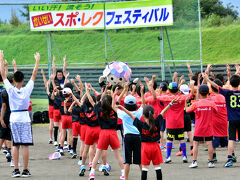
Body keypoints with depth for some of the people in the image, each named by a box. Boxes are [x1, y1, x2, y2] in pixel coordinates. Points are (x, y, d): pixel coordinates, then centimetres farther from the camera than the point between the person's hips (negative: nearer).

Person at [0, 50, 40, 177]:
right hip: (24, 118, -1)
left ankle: (16, 170, 1)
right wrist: (37, 61, 13)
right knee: (25, 145, -1)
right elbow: (34, 75, 3)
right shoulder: (27, 90, -7)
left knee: (15, 145, 5)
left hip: (13, 118, 1)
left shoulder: (10, 89, -7)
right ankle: (25, 170, -1)